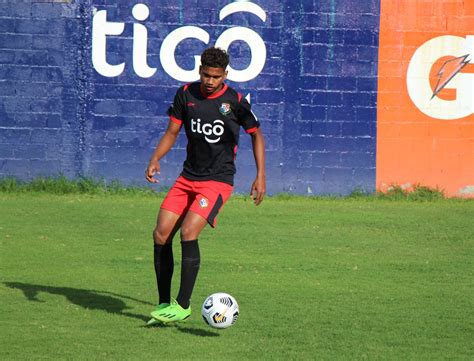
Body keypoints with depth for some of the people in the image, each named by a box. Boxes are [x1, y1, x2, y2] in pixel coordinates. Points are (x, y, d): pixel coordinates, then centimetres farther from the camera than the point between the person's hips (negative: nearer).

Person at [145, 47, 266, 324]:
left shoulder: (235, 101, -10)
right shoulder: (186, 94, 1)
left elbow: (256, 135, 2)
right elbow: (172, 131, 8)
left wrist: (261, 176, -3)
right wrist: (155, 159, -10)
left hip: (218, 180, -5)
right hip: (188, 177, 5)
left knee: (188, 233, -22)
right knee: (161, 234, -4)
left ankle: (183, 306, -15)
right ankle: (164, 304, 8)